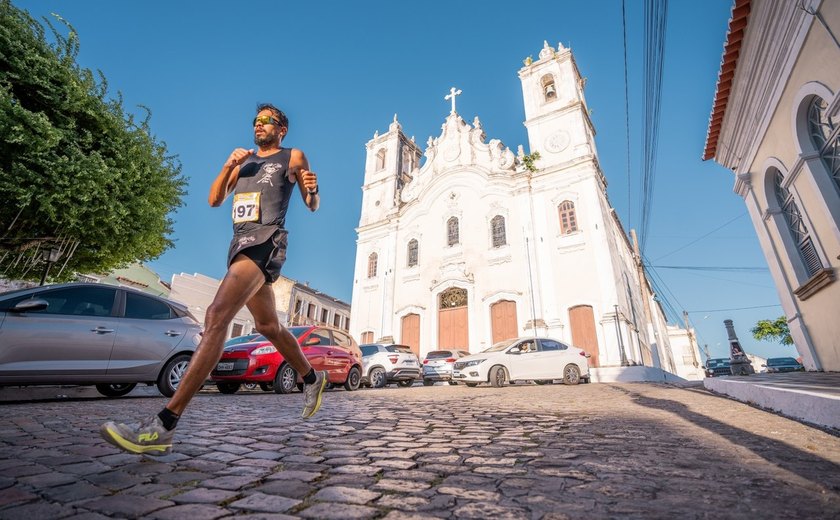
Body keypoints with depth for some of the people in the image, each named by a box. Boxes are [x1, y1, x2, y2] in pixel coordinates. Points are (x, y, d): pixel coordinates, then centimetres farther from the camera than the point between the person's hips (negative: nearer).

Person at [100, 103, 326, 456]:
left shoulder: (293, 158, 11)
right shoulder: (244, 160, 25)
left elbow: (313, 206, 11)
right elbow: (214, 200, 20)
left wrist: (312, 190, -11)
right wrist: (228, 165, 7)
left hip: (266, 242, -7)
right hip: (240, 243, 8)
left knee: (216, 316, -23)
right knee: (268, 327, 14)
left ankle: (164, 426, -23)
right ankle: (312, 378, 32)